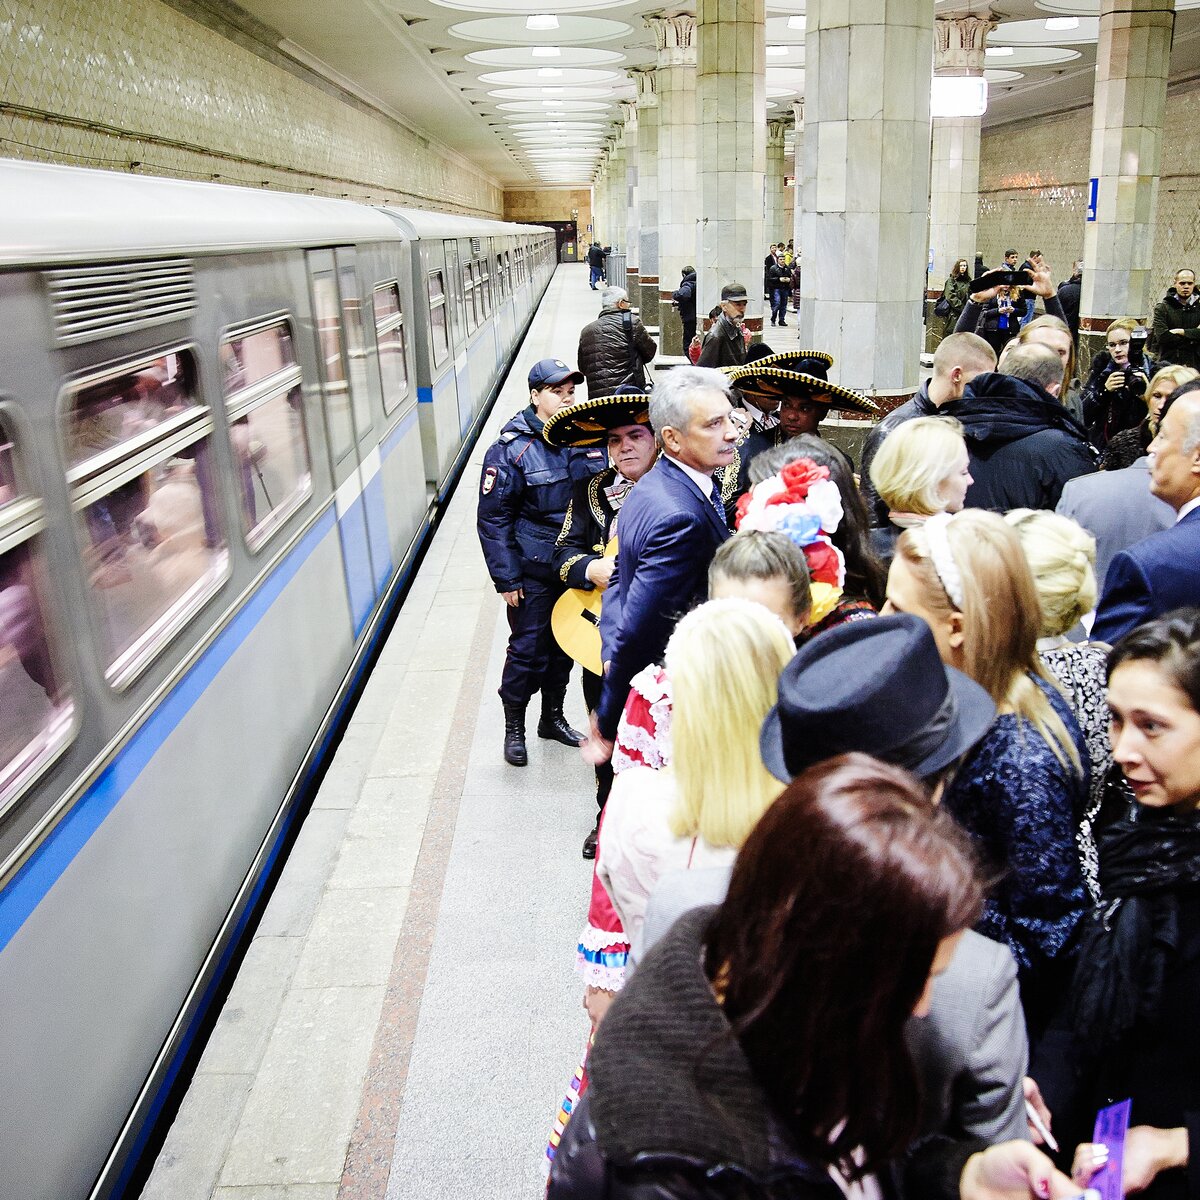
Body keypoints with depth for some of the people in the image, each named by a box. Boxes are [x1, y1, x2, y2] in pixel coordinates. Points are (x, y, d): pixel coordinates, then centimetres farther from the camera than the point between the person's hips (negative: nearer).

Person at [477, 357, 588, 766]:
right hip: (533, 571, -5)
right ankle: (514, 728, 21)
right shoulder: (511, 449, -13)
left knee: (564, 645, 16)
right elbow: (492, 519, -12)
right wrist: (507, 579, -14)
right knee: (528, 649, 3)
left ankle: (553, 718, 34)